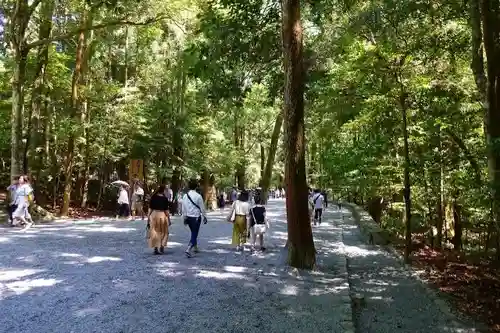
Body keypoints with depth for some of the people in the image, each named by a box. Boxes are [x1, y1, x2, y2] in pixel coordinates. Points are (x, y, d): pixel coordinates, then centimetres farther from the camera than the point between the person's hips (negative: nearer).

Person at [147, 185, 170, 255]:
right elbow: (166, 210, -6)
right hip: (162, 215, -2)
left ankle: (156, 248, 11)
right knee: (164, 232, 16)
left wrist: (148, 217, 6)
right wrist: (168, 219, 3)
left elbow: (150, 209, 0)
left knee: (154, 232, 10)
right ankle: (162, 246, 9)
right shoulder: (165, 199, -7)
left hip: (154, 215, 2)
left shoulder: (153, 197, 0)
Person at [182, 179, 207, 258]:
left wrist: (184, 217, 16)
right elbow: (202, 208, -7)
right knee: (194, 234, -2)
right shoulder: (198, 196, -14)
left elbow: (183, 208, 6)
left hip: (188, 217, 5)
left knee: (193, 233, 23)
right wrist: (204, 217, 6)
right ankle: (188, 250, -15)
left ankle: (195, 247, 36)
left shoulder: (185, 196, 0)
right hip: (196, 217, -5)